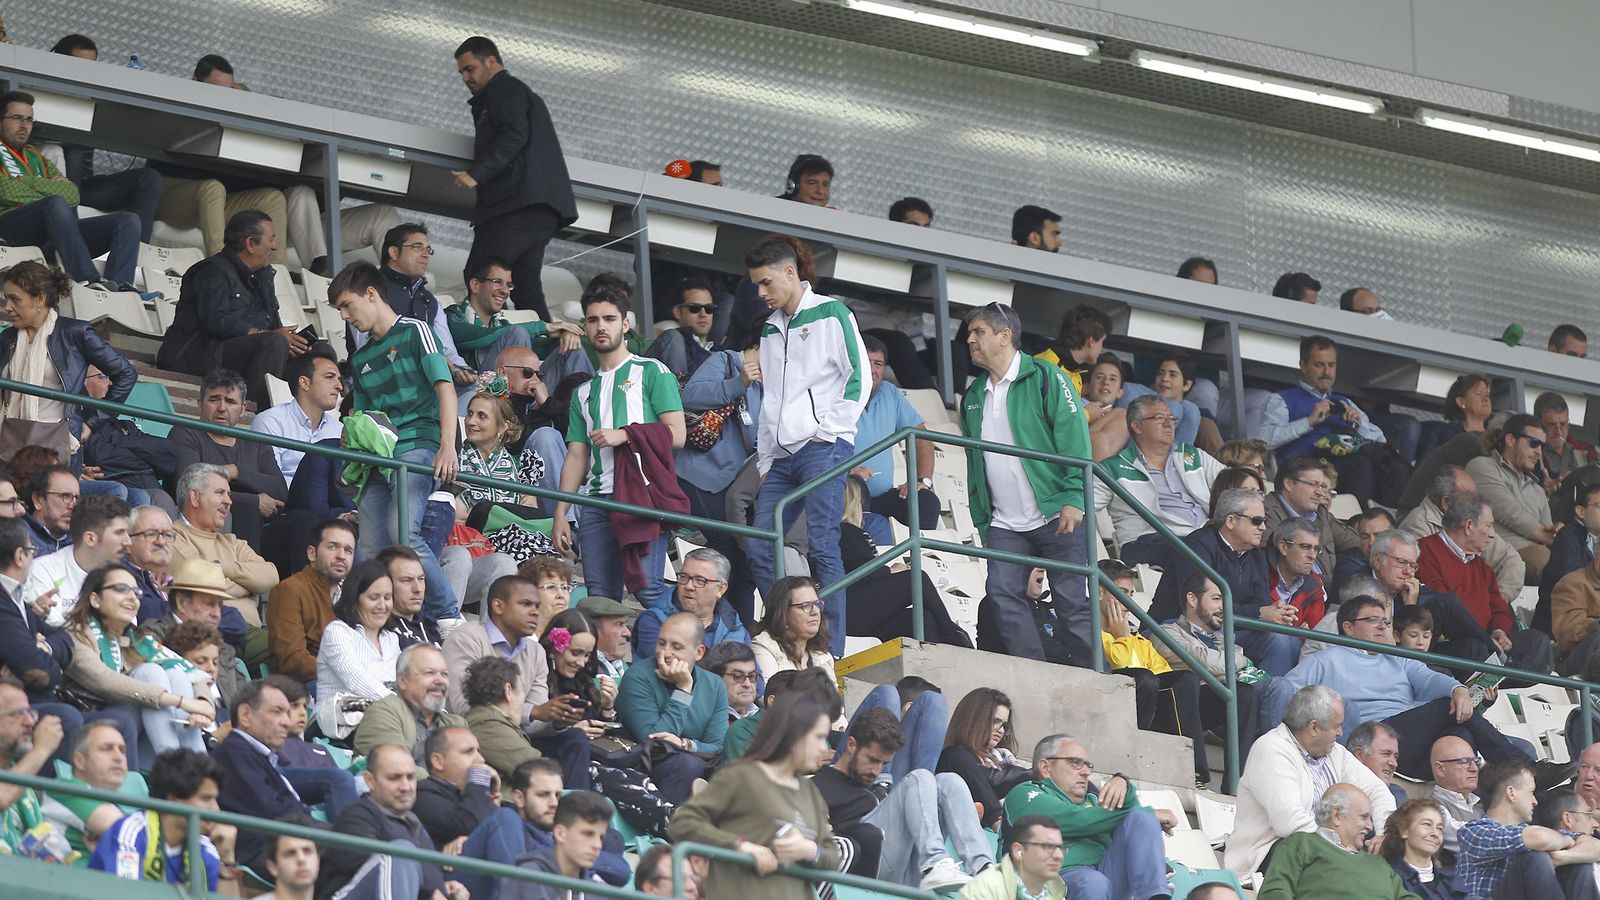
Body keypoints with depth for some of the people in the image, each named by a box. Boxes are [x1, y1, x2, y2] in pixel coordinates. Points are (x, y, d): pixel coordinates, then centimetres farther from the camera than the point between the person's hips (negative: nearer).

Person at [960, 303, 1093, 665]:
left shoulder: (1045, 378, -2)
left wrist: (1074, 499, -17)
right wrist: (982, 522, 16)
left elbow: (1074, 441, -8)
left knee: (1072, 600, -5)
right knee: (1004, 595, -9)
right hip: (1005, 525, 6)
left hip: (1056, 515, -6)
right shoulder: (974, 397, 17)